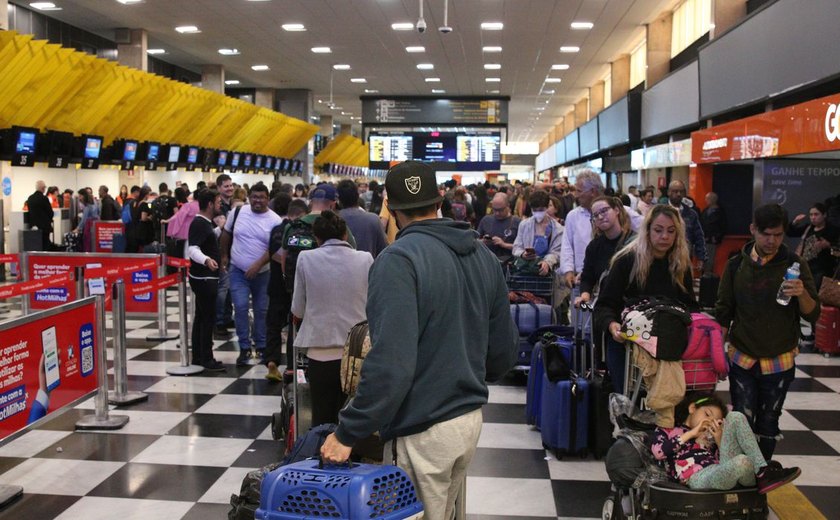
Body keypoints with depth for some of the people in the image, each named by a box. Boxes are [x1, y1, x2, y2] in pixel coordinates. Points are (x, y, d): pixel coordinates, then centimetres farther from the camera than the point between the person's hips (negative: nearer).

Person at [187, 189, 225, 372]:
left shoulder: (205, 223, 13)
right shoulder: (199, 223, -18)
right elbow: (192, 249, -30)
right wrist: (206, 260, -47)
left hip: (206, 277, 10)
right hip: (204, 278, -10)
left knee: (201, 316, 13)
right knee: (209, 318, -6)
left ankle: (198, 357, 20)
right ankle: (207, 359, -1)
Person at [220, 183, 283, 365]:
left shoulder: (274, 220, -10)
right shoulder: (238, 211, -3)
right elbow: (226, 233, 11)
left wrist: (257, 265, -24)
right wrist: (224, 255, 11)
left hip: (262, 272, 0)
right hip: (238, 270, 0)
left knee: (261, 310, 10)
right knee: (240, 307, -9)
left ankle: (261, 346, 26)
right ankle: (244, 348, 1)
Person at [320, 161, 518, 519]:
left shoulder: (399, 260, -19)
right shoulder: (484, 257, 5)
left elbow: (390, 362, -27)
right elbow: (505, 349, 9)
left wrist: (348, 433, -19)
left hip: (422, 429, -7)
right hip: (471, 418, 7)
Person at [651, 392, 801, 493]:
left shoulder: (708, 436, 31)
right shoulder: (667, 429, 18)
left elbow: (723, 461, 16)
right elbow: (658, 452, -5)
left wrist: (719, 440, 4)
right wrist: (691, 434, 1)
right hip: (698, 478, -6)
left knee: (735, 417, -2)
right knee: (742, 461, -38)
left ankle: (763, 471, -11)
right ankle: (760, 479, -3)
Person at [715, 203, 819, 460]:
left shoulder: (795, 264, -4)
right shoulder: (736, 266, 0)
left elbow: (813, 315, -6)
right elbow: (723, 314, 6)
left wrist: (802, 294, -27)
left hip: (780, 362, 0)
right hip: (742, 359, 0)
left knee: (768, 424, 10)